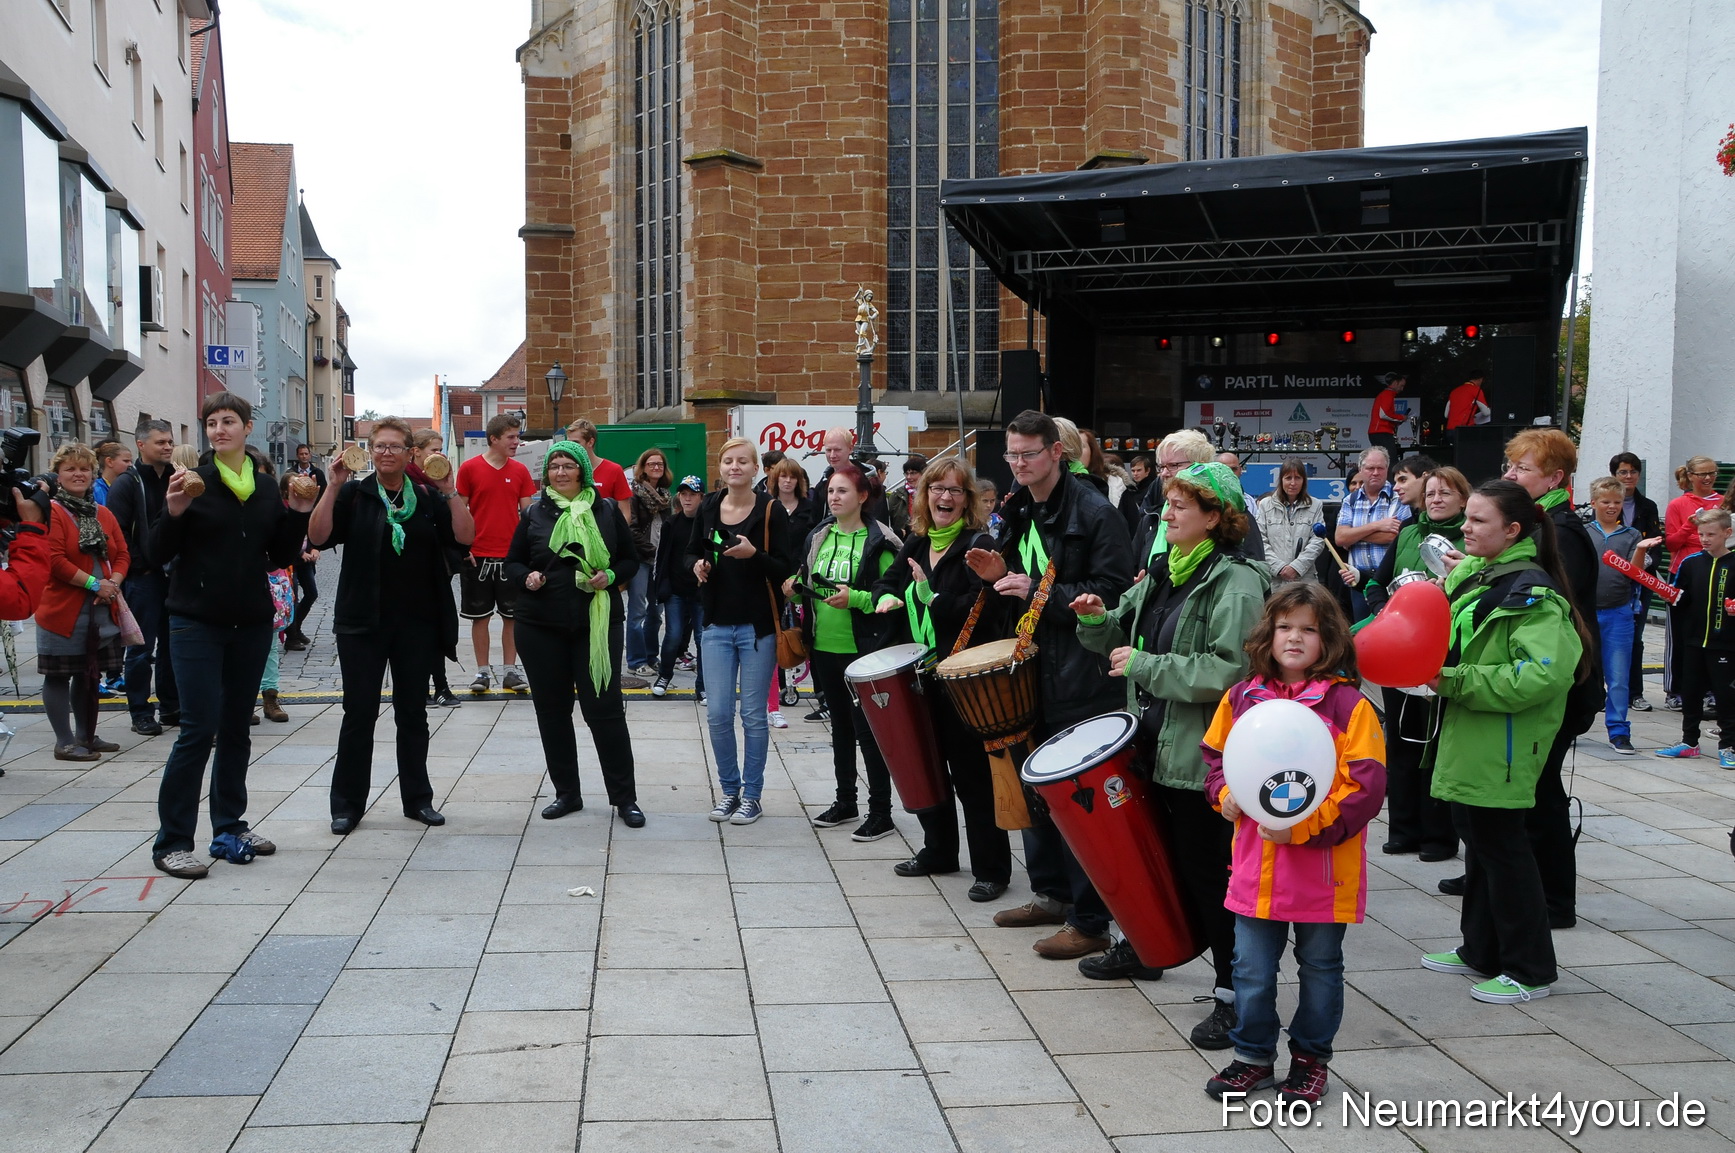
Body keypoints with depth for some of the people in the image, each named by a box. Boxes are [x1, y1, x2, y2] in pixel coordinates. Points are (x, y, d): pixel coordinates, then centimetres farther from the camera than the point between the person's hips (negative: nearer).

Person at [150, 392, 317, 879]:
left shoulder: (267, 490, 8)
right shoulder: (193, 483, -4)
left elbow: (280, 557, 12)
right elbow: (158, 554, -5)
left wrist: (298, 515, 0)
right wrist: (174, 513, -21)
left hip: (252, 621, 5)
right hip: (197, 623, -4)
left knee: (237, 725, 12)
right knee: (200, 728, -9)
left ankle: (230, 824, 24)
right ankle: (171, 842, -2)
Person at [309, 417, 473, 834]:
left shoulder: (428, 497, 6)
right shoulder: (353, 494, 2)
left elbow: (465, 537, -6)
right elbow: (318, 537, -10)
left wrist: (449, 490, -14)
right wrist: (333, 488, -17)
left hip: (417, 623, 2)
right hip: (363, 622, -2)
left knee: (413, 712, 9)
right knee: (359, 713, 0)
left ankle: (417, 798, 19)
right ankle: (347, 804, 10)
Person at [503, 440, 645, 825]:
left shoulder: (606, 510, 3)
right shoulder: (534, 513, 6)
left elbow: (631, 559, 8)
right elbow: (513, 562, 11)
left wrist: (611, 576, -12)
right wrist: (526, 577, -10)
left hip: (598, 623, -2)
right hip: (540, 626, 2)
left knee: (605, 708, -3)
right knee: (552, 710, 8)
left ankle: (624, 797, 6)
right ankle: (566, 792, 21)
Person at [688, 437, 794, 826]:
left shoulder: (771, 511, -6)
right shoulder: (708, 508, 6)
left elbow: (784, 570, -9)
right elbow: (691, 552, 17)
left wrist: (753, 554, -26)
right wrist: (697, 565, -5)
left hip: (757, 627, -3)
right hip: (716, 625, 4)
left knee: (753, 714, 3)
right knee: (717, 714, 3)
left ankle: (752, 795, 14)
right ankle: (730, 790, 19)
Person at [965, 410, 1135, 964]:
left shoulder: (1094, 513, -11)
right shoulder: (1019, 512, 15)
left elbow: (1113, 592, -18)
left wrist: (1039, 592, -21)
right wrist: (1000, 576, 5)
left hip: (1082, 679, -9)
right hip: (1034, 669, 9)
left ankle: (1090, 920, 3)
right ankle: (1050, 892, 30)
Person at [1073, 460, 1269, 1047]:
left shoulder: (1237, 583, -17)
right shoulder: (1164, 571, 10)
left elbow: (1228, 670, -27)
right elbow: (1126, 635, 20)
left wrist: (1144, 666, -22)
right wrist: (1098, 619, -2)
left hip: (1202, 755, -9)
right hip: (1155, 740, 9)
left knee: (1206, 868, -2)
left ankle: (1234, 992, 9)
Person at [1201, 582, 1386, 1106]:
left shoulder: (1349, 705, -12)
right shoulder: (1242, 698, 1)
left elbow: (1366, 786, -14)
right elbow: (1216, 755, 14)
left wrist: (1302, 827, -21)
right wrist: (1224, 794, -6)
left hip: (1324, 869, -3)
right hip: (1256, 864, 3)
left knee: (1320, 968, 15)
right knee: (1252, 969, 11)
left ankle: (1311, 1059, 33)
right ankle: (1253, 1056, 30)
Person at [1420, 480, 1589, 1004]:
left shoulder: (1531, 591, -17)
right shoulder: (1473, 574, 10)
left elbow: (1540, 675, -28)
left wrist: (1454, 681, -24)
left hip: (1504, 744, -9)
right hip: (1470, 740, 9)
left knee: (1502, 846, -1)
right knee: (1478, 840, 17)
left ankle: (1529, 970, 12)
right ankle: (1480, 952, 31)